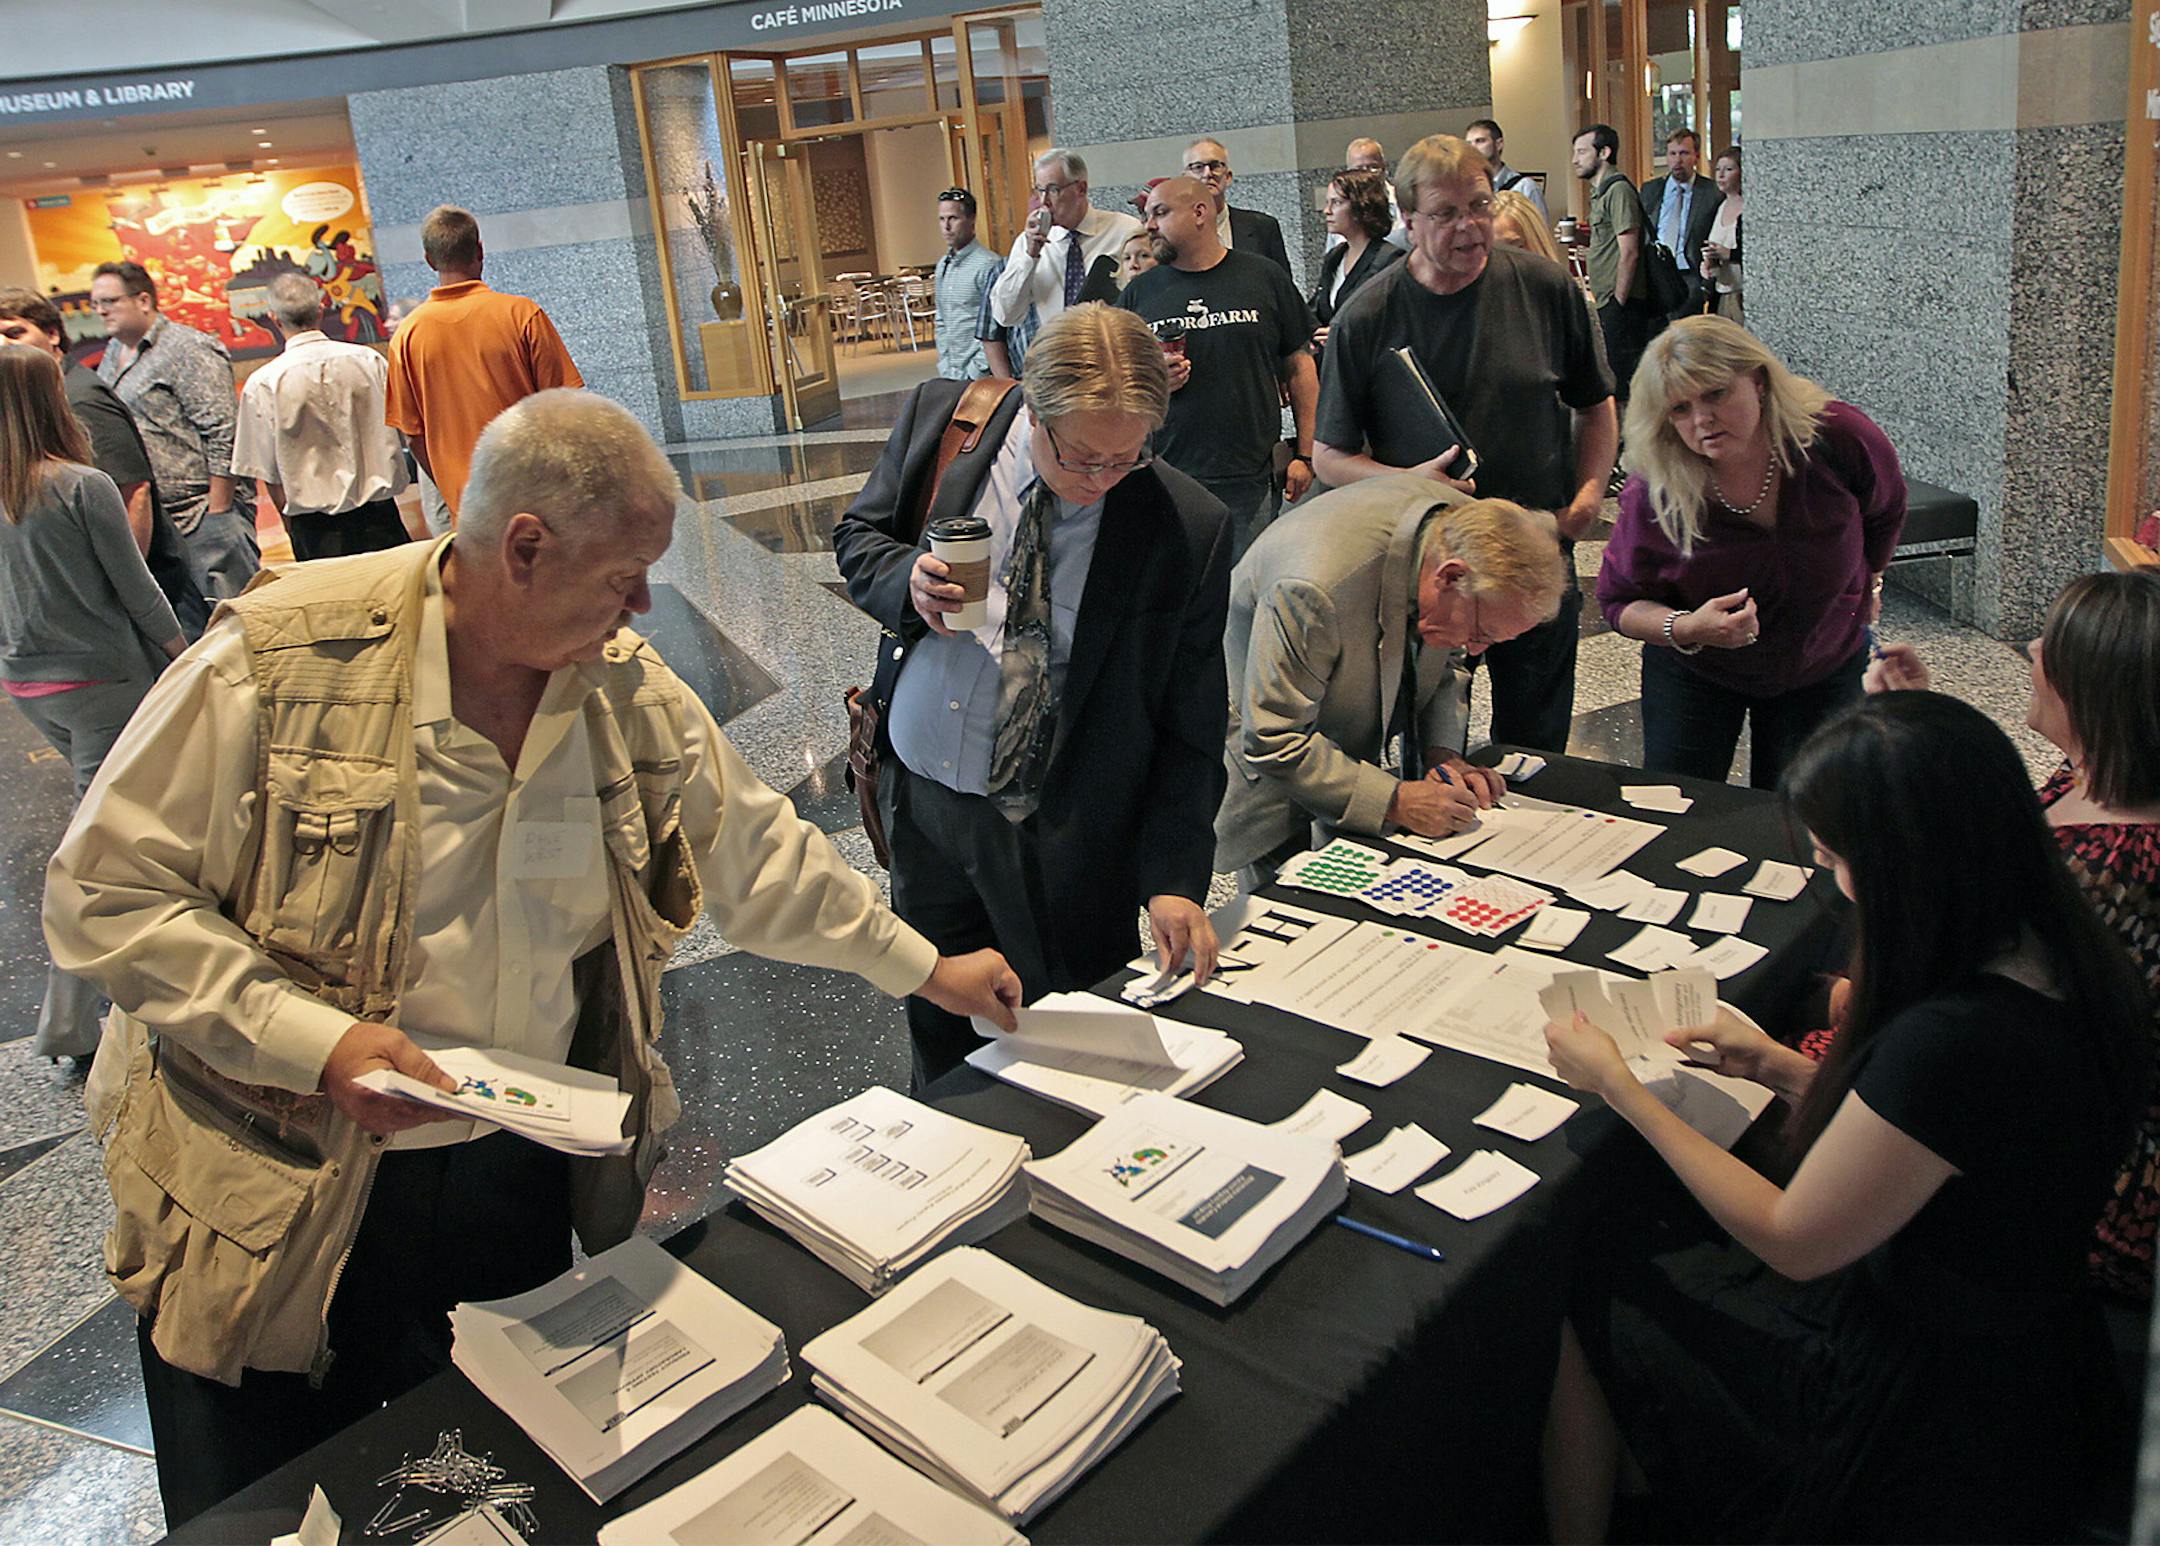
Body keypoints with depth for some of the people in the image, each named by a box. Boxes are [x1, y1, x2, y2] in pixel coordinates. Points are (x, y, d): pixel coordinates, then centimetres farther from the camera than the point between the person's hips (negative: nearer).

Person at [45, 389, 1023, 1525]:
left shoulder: (628, 688, -3)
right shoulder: (279, 660, -18)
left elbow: (753, 853, 8)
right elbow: (103, 892, -14)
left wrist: (925, 967, 12)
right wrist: (313, 1039, -24)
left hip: (524, 1177, 4)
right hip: (272, 1206, -3)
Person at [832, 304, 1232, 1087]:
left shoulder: (1190, 528, -15)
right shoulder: (939, 419, -9)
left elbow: (1191, 726, -10)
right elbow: (857, 537, 7)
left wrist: (1174, 877, -16)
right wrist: (907, 583, -17)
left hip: (1059, 841, -3)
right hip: (919, 797, 3)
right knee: (941, 1041, 21)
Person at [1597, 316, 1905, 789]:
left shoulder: (1839, 439, -23)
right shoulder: (1653, 494, -27)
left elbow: (1885, 513, 2)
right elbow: (1620, 600, -13)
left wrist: (1866, 587, 15)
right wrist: (1686, 629, -31)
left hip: (1824, 668, 1)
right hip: (1692, 673, -1)